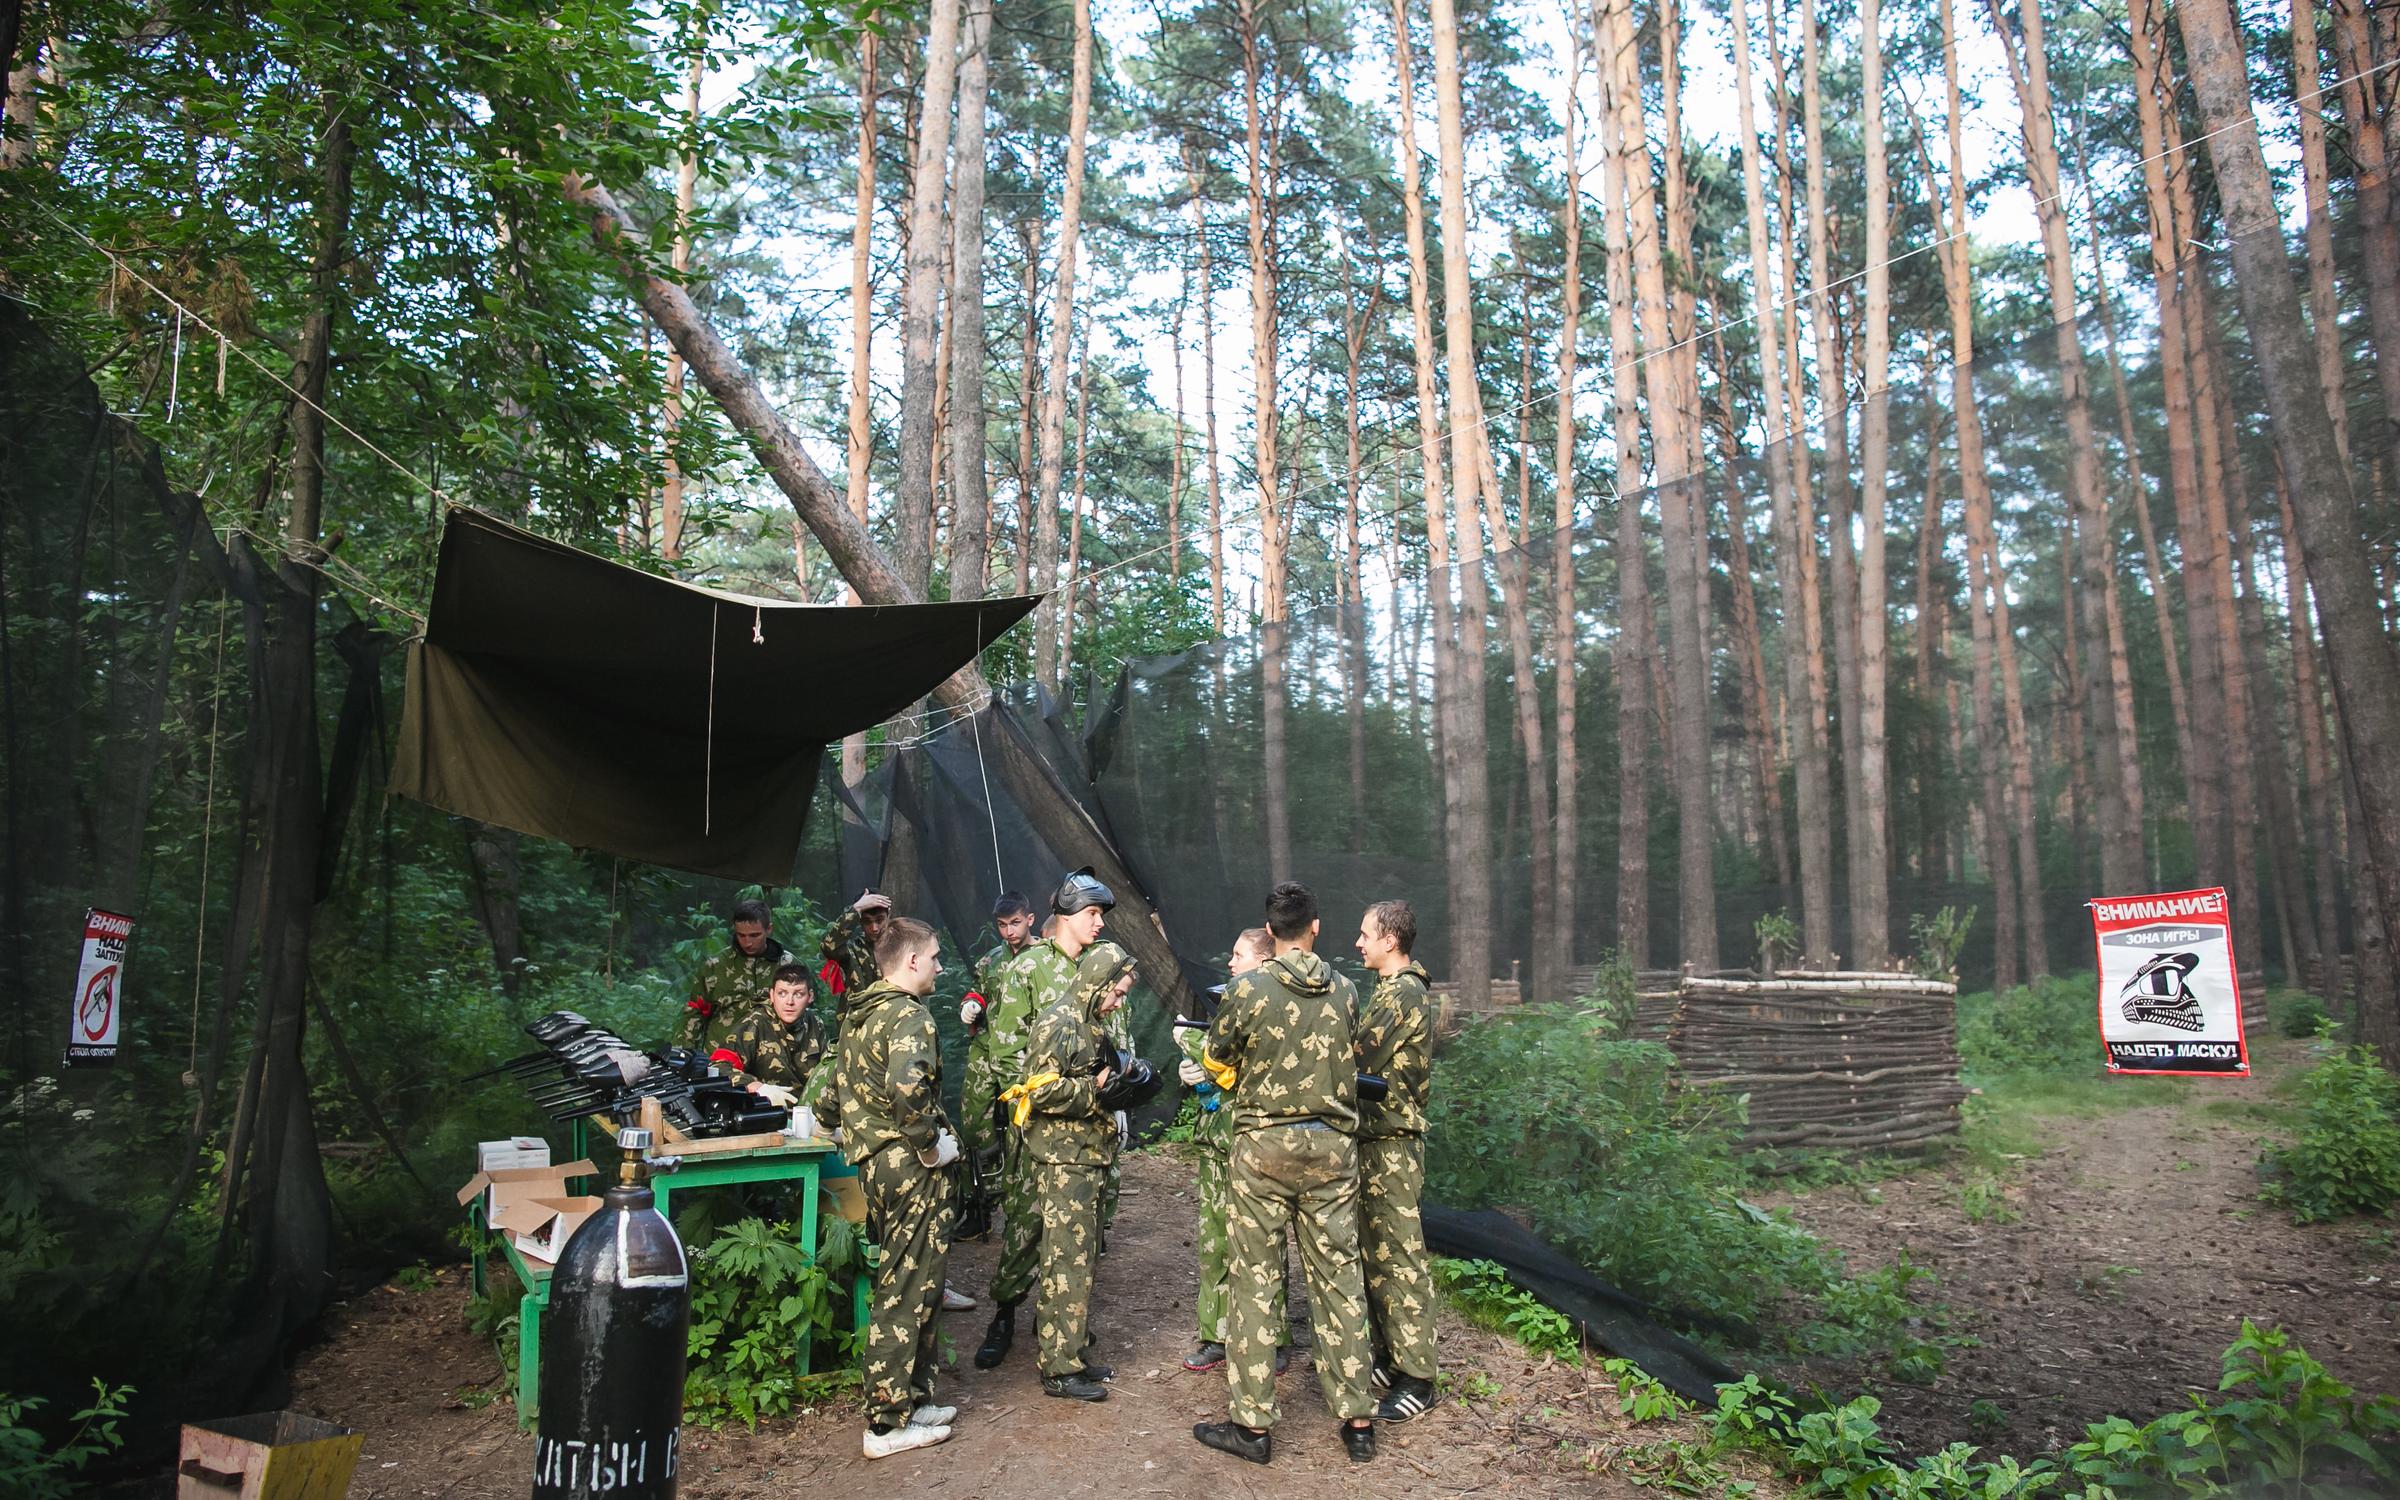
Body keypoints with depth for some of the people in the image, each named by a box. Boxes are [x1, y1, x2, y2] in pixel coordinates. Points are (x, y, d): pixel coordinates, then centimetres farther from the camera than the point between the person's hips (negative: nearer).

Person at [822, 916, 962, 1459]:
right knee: (906, 1292, 0)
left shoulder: (857, 1015, 13)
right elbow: (906, 1086, -34)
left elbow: (833, 1097, 18)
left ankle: (912, 1399, 28)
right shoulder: (909, 1015, -16)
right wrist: (929, 1144, -22)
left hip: (874, 1164, 9)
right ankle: (889, 1424, 7)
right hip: (912, 1170, -9)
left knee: (908, 1286, 19)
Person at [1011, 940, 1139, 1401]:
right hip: (1064, 1158, -10)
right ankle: (1060, 1369, 2)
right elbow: (1042, 1090, -23)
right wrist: (1096, 1090, -19)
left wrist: (1120, 1079, 7)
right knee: (1068, 1263, -5)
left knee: (1080, 1258, 16)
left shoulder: (1091, 1024, 15)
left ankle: (1074, 1354, 25)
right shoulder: (1060, 1023, -16)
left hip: (1087, 1156, 10)